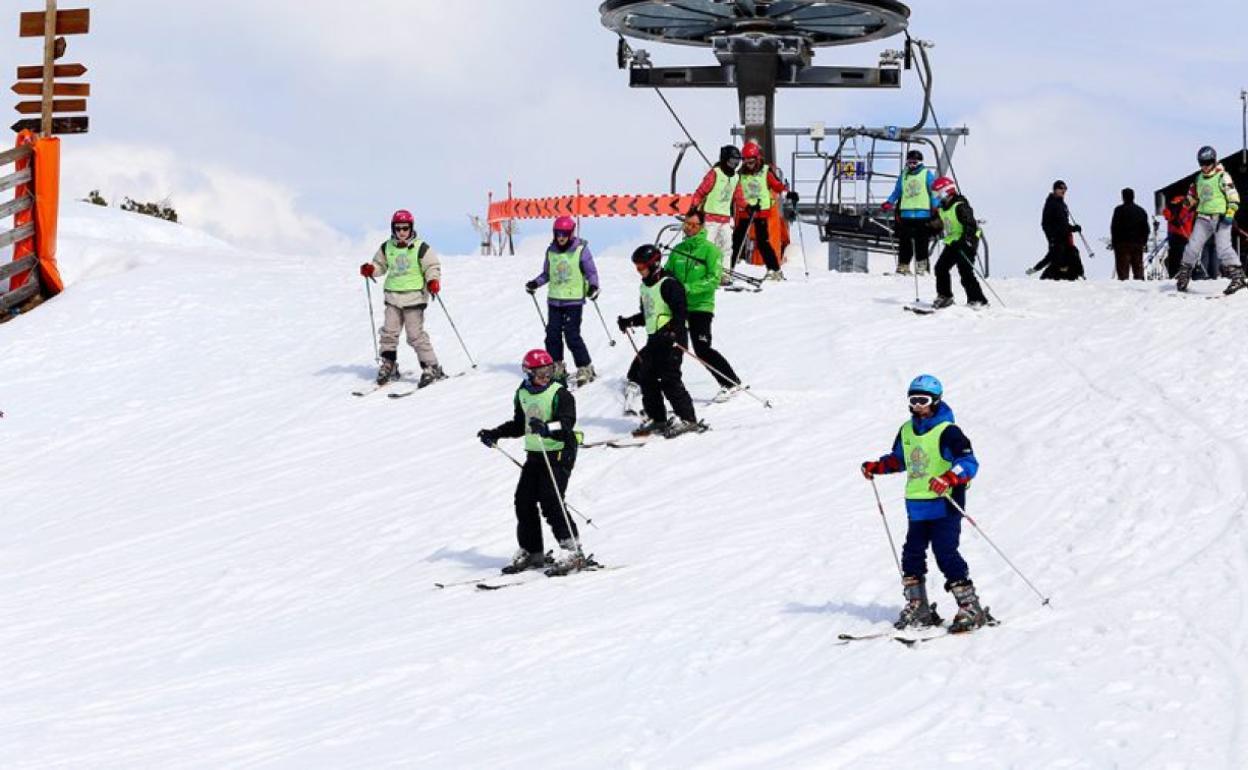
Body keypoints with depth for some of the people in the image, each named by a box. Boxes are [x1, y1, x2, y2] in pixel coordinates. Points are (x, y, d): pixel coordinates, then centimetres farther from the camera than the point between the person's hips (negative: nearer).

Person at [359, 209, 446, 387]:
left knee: (416, 335, -9)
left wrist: (433, 281, -22)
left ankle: (432, 368, -3)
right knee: (389, 332, 3)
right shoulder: (387, 248, 8)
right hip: (393, 297, 5)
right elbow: (380, 264, 20)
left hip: (414, 297, -5)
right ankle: (388, 366, 17)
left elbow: (433, 266, -4)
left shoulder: (420, 248, -6)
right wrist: (370, 269, -1)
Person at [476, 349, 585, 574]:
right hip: (534, 454, 7)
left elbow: (567, 423, -23)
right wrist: (494, 434, 20)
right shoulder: (523, 394, 10)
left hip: (559, 452, -7)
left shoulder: (560, 394, -11)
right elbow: (519, 425, 24)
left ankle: (572, 549, -13)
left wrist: (547, 428, -40)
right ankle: (532, 552, 15)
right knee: (524, 501, 3)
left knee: (550, 501, -17)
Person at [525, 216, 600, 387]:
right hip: (554, 300, 5)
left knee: (572, 336, -10)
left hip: (574, 300, -5)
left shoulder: (580, 250, -6)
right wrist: (536, 283, 2)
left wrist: (593, 286, -20)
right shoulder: (551, 251, 8)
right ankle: (557, 369, 17)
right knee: (553, 334, 4)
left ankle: (585, 369, 1)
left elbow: (591, 272, -2)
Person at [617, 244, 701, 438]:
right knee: (646, 377, 7)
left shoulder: (668, 284, -13)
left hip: (672, 338, -9)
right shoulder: (646, 286, 15)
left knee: (669, 378, -13)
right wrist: (630, 321, 16)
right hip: (654, 338, 9)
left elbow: (681, 312, -20)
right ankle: (657, 419, 16)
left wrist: (670, 329, -32)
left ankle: (687, 419, -8)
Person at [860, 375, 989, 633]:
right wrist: (877, 466, 13)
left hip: (944, 505, -8)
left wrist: (948, 478, -36)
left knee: (946, 554, -13)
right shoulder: (907, 431, 12)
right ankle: (918, 609, 19)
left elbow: (969, 463, -19)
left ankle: (970, 607, -7)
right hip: (917, 507, 8)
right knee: (912, 554, 9)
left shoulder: (948, 432, -11)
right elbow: (899, 459, 30)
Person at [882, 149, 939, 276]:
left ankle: (921, 267, -1)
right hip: (906, 214, 4)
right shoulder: (904, 176, 16)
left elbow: (934, 192, 1)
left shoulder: (927, 174, 4)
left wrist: (936, 207, -11)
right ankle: (903, 266, 6)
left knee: (921, 241, -5)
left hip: (923, 214, -4)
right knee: (904, 241, 2)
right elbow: (897, 192, 23)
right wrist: (889, 203, 8)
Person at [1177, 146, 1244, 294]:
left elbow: (1233, 197, -9)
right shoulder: (1199, 178, 14)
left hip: (1220, 218, -6)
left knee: (1223, 247, -15)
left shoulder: (1222, 177, -5)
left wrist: (1230, 214, -17)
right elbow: (1192, 197, 27)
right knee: (1193, 246, 1)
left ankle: (1237, 277, -16)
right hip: (1203, 218, 6)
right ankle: (1184, 274, 15)